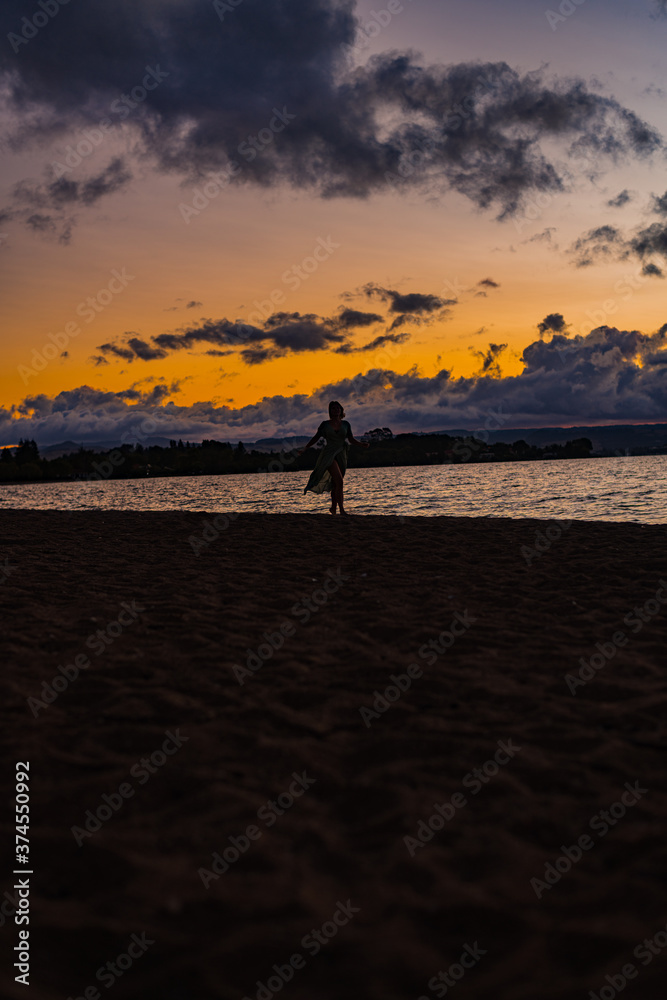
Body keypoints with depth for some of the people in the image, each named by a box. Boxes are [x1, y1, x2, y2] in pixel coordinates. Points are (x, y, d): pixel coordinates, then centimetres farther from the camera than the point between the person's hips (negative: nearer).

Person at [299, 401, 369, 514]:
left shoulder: (345, 424, 9)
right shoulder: (325, 424, 3)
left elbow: (351, 439, 9)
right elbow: (316, 438, 10)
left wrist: (361, 443, -9)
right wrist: (305, 449, 6)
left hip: (341, 455, 4)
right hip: (329, 454, -4)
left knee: (335, 484, 6)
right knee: (339, 480, -19)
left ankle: (333, 508, 18)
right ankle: (342, 509, -19)